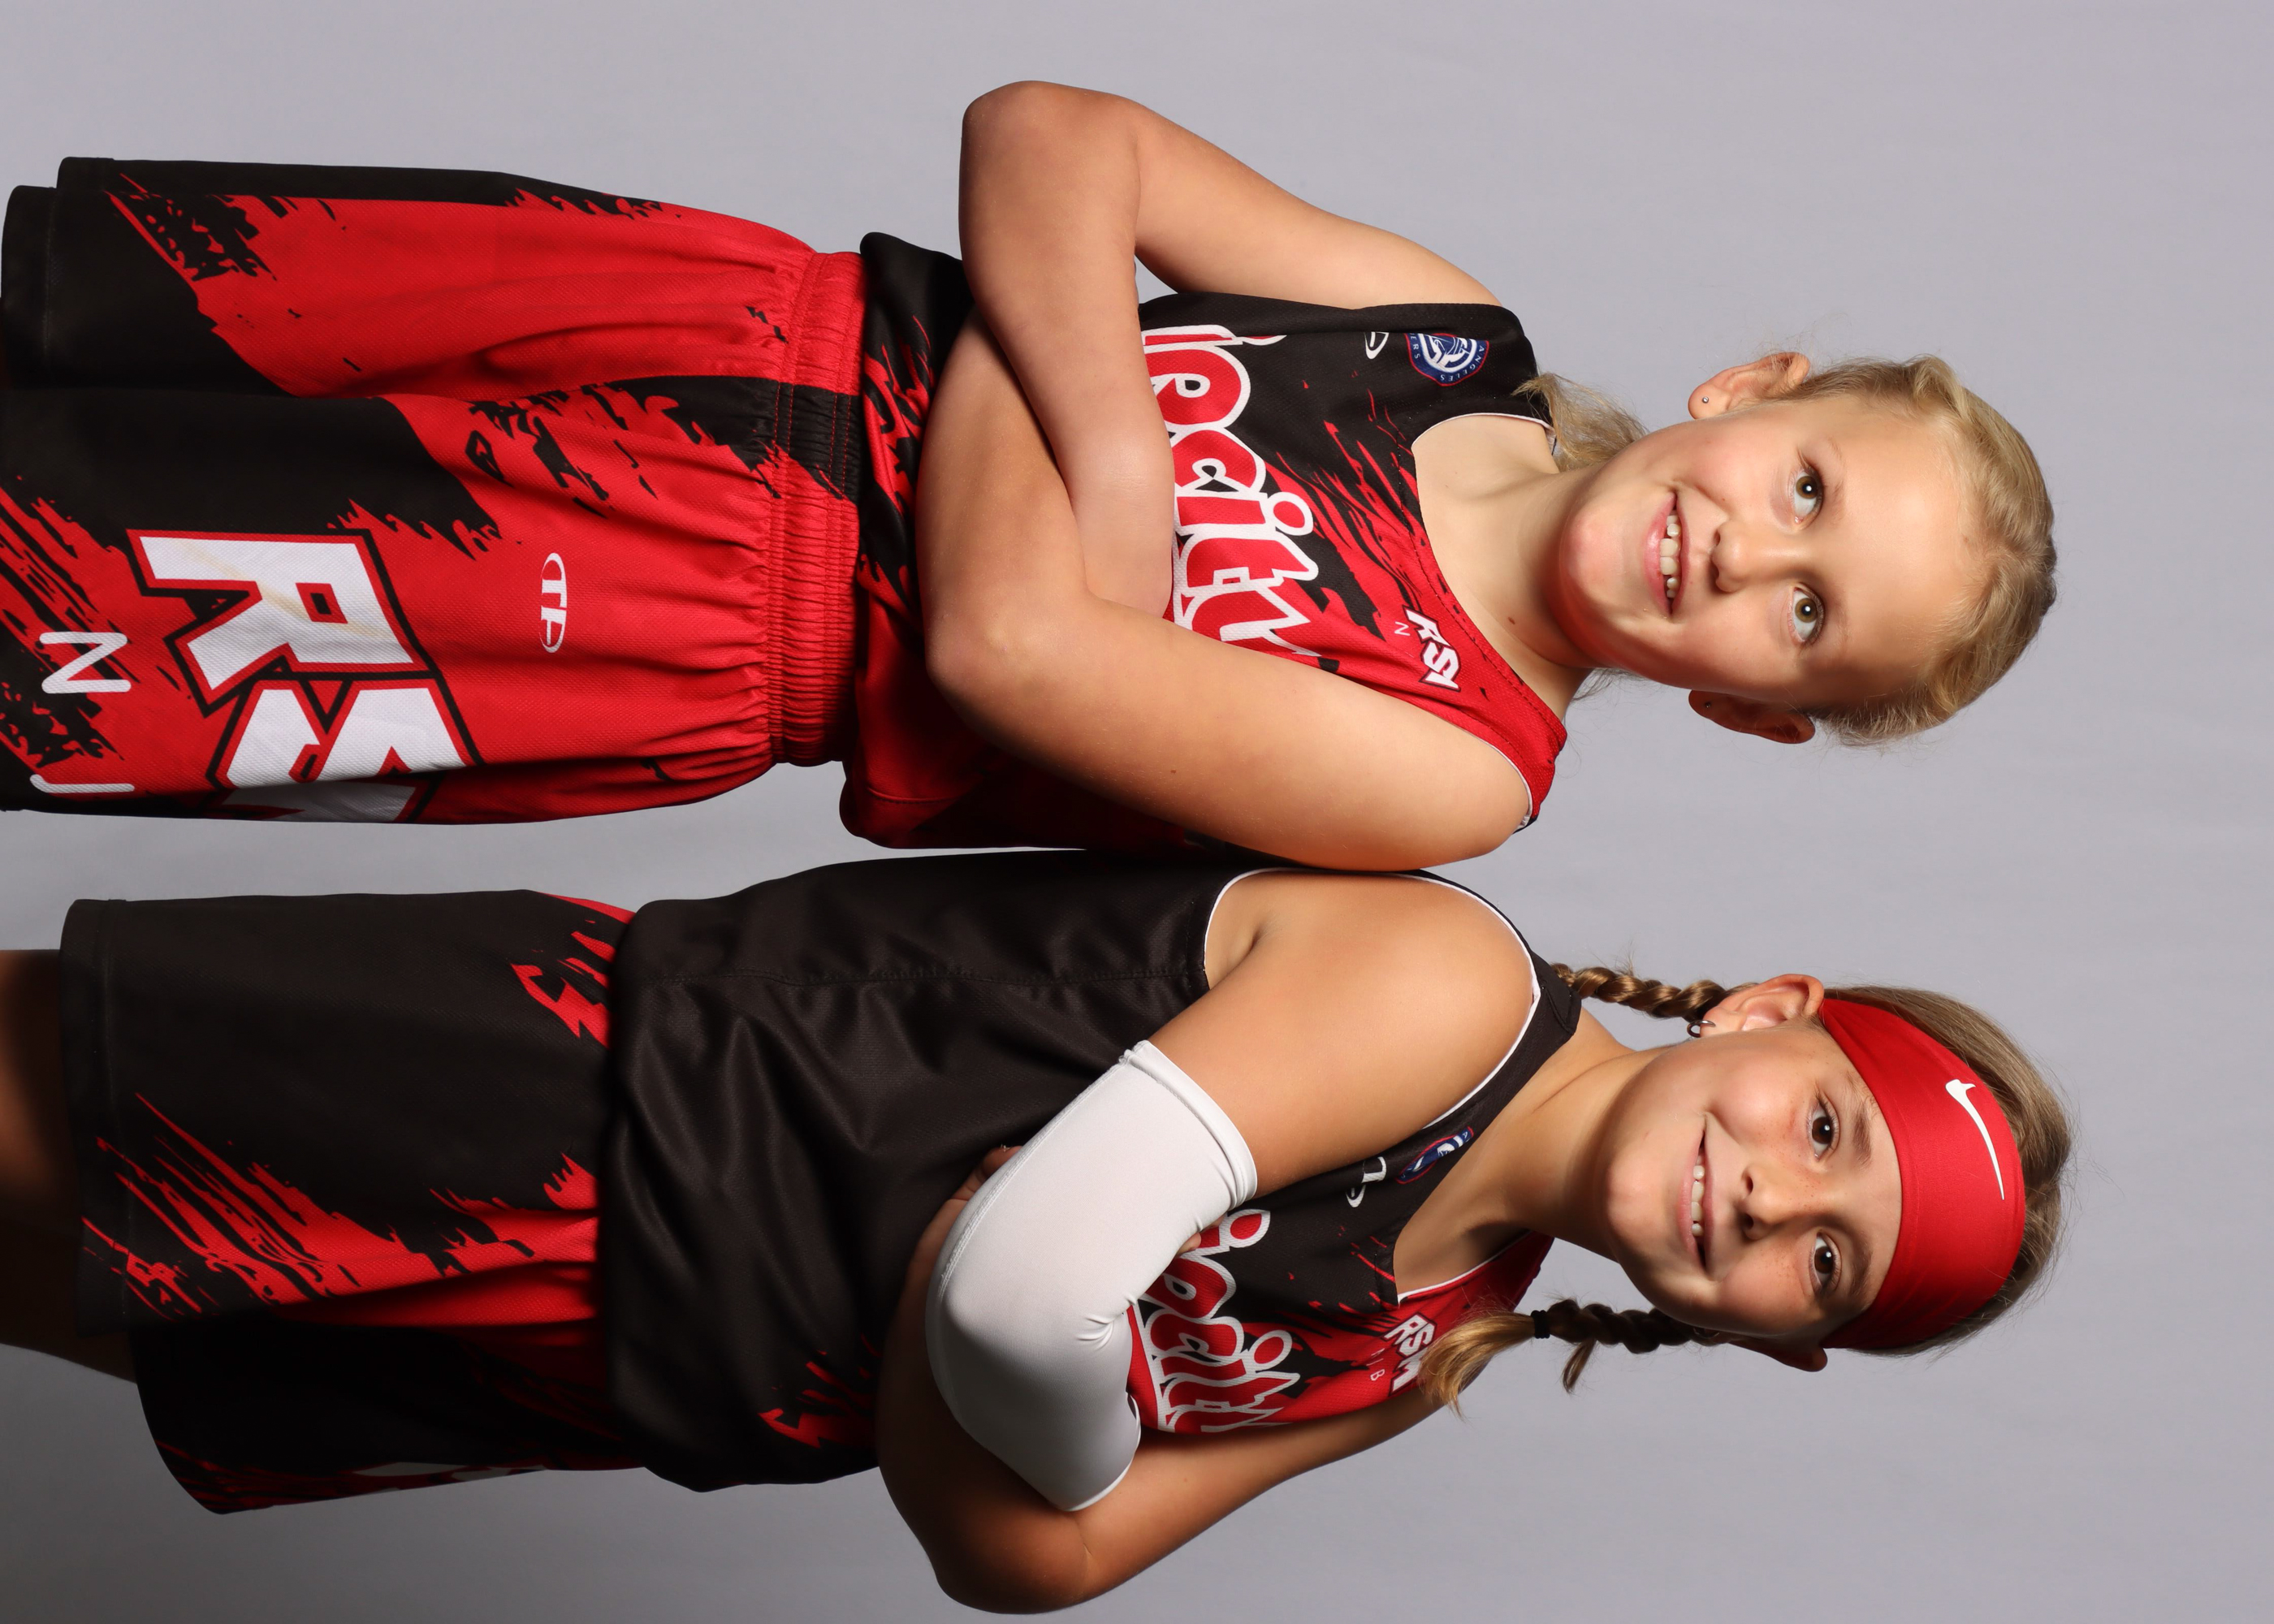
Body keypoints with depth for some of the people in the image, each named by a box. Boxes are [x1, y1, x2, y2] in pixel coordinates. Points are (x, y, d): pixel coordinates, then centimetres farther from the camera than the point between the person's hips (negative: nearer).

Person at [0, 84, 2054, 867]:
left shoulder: (1457, 770, -15)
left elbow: (1012, 643, -23)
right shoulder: (1468, 338, -2)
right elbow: (1048, 134, -6)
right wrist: (1113, 420, -18)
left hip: (714, 625, -4)